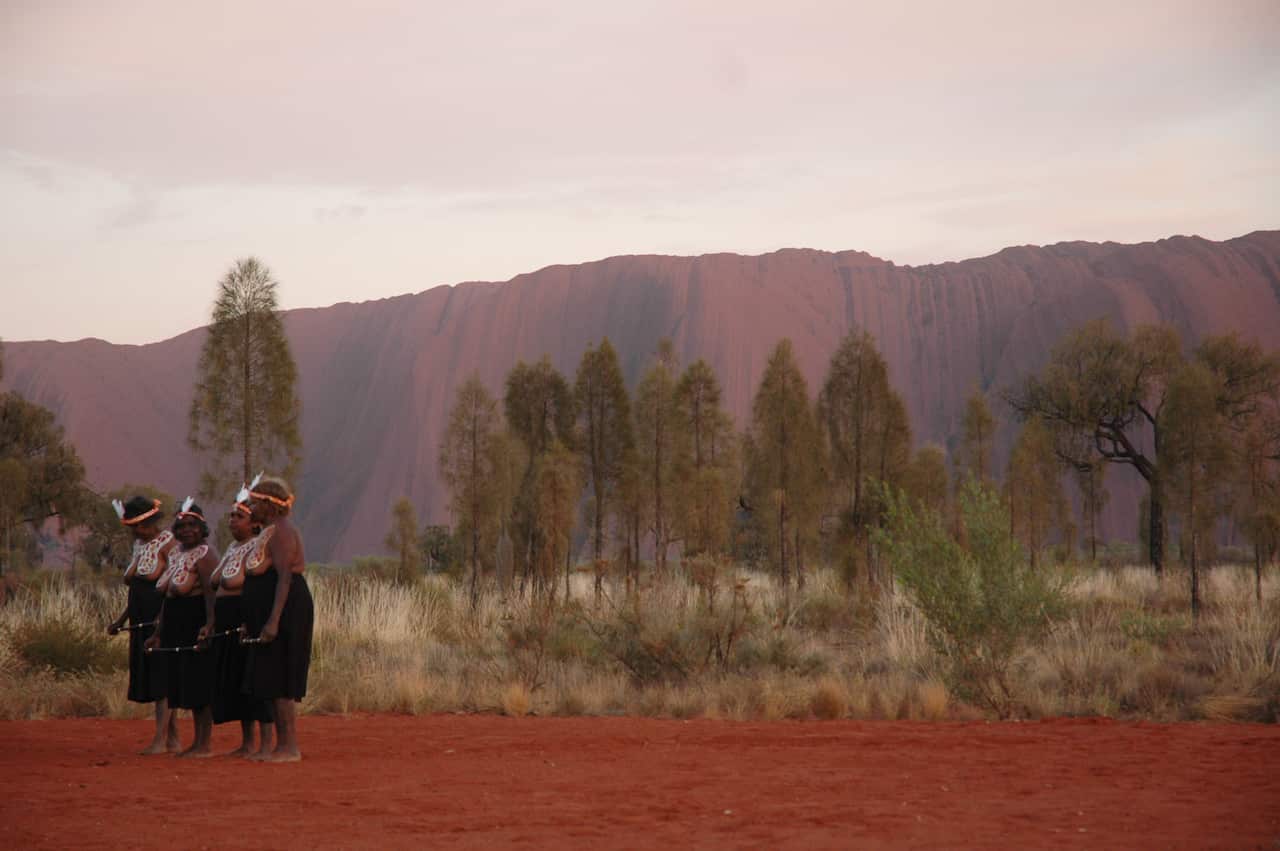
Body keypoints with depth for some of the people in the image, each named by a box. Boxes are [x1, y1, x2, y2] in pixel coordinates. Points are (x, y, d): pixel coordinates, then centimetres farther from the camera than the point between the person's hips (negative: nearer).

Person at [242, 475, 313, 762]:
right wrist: (254, 621, 25)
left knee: (281, 683, -9)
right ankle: (283, 745, 14)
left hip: (286, 611, -11)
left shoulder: (280, 532, -14)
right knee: (275, 683, 11)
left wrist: (273, 621, -28)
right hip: (271, 615, 11)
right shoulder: (269, 533, 18)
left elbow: (285, 578, -22)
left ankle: (290, 747, -7)